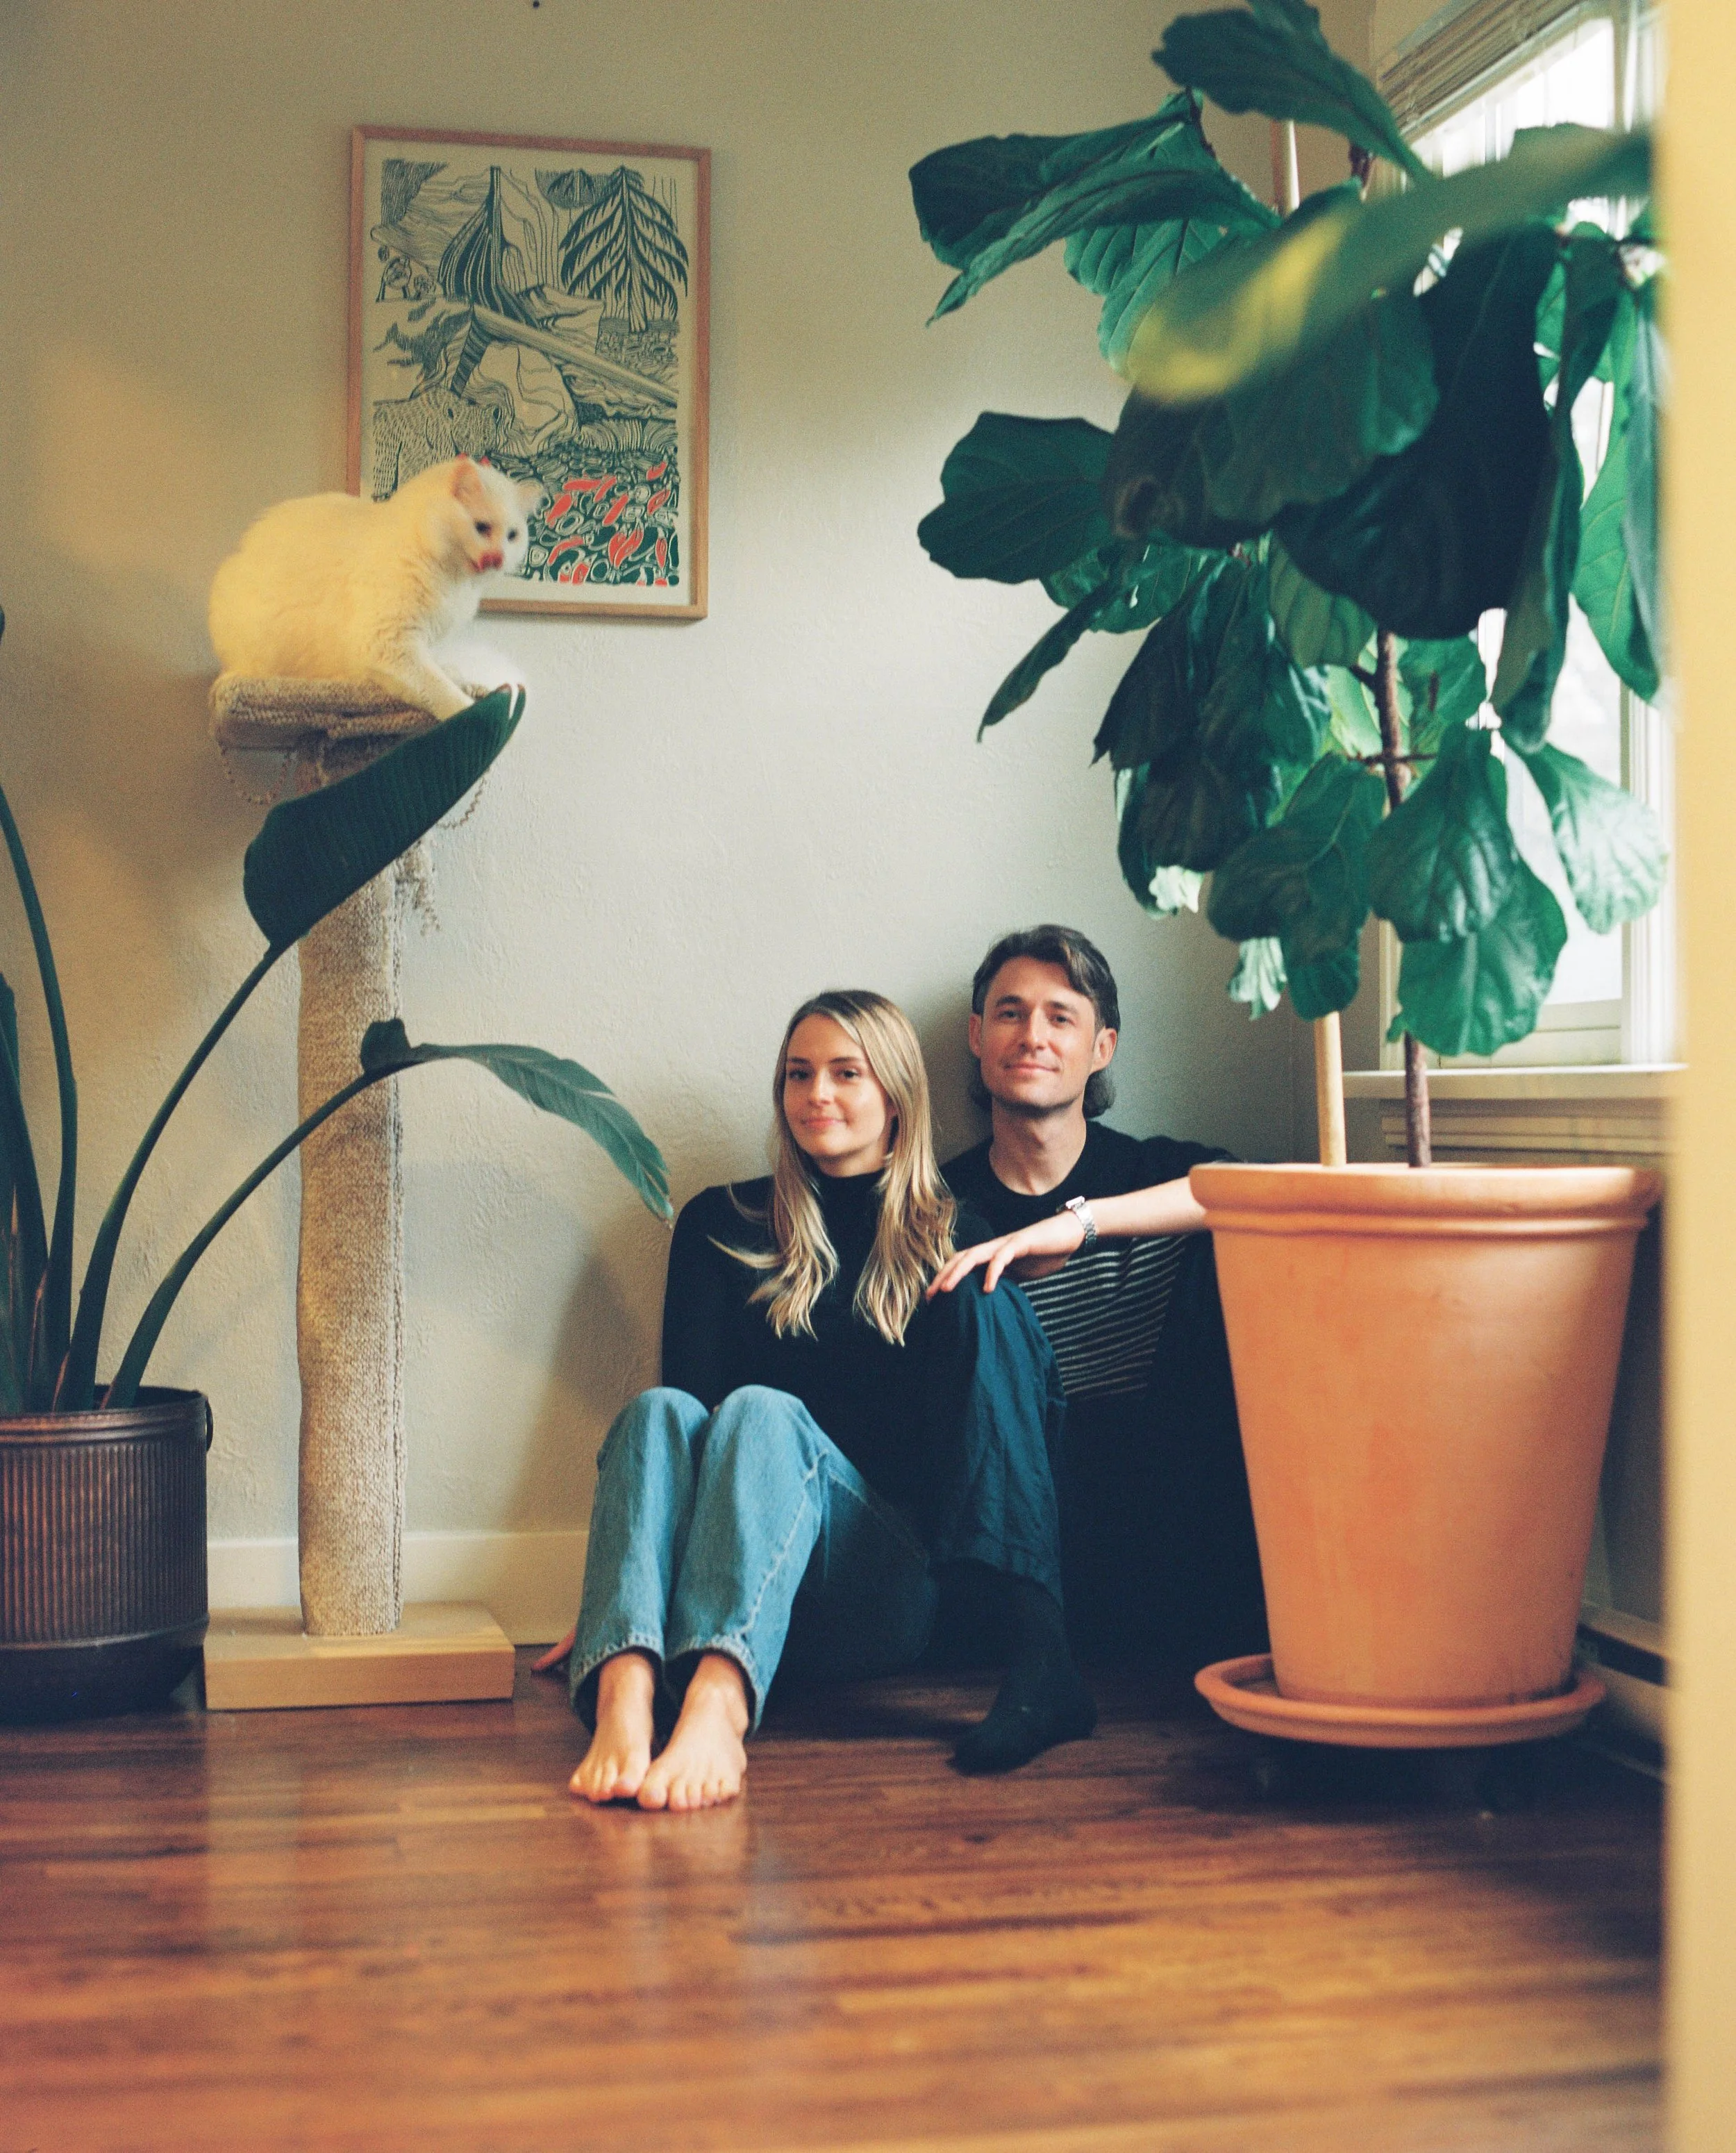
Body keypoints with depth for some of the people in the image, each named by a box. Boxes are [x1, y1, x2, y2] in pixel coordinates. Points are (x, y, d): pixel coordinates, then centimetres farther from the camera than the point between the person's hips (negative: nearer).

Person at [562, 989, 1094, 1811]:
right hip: (734, 1580, 2)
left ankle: (717, 1704, -58)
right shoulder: (720, 1226, 18)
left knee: (761, 1413, -31)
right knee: (659, 1411, -28)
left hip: (893, 1582, -2)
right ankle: (624, 1694, -55)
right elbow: (691, 1388, 5)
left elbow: (1039, 1401, 9)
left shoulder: (955, 1238, 15)